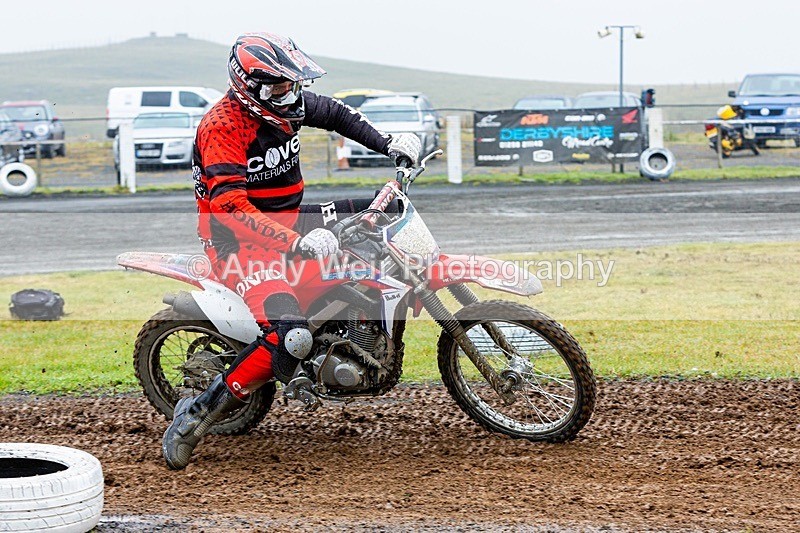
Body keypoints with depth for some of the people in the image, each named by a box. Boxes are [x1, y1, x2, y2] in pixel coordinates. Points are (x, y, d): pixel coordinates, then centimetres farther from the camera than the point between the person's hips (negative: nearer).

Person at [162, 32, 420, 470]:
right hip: (237, 238, -9)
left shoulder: (286, 103, 1)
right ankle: (197, 414, -20)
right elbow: (231, 206, -33)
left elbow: (335, 113, 21)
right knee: (290, 337, -29)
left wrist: (388, 145, 9)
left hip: (287, 218, 9)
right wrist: (296, 242, -42)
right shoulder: (222, 128, -22)